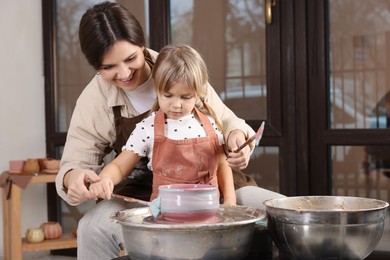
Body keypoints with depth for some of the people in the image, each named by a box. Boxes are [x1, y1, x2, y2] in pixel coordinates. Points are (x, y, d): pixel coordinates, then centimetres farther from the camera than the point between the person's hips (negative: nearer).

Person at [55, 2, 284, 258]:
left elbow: (224, 120, 1)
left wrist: (236, 136, -24)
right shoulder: (93, 101, -9)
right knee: (93, 227, -30)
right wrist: (73, 177, -28)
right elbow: (75, 162, -3)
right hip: (146, 193, 0)